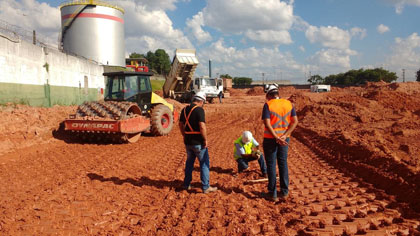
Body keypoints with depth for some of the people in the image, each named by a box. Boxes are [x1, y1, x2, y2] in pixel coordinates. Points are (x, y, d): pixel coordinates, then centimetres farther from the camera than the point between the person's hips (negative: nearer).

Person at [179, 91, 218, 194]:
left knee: (189, 162, 21)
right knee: (204, 163, 4)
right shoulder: (199, 110, -16)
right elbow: (202, 126, -23)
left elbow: (181, 125, 15)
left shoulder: (184, 109, 7)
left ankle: (186, 184, 28)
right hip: (198, 142, -7)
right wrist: (205, 140, -14)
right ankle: (206, 187, 7)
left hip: (188, 142, 7)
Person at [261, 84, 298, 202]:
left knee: (271, 165, 5)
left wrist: (277, 138, -18)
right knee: (283, 164, 15)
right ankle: (284, 192, 21)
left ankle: (273, 194, 12)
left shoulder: (268, 105, -10)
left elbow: (267, 124, -20)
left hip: (270, 139, -4)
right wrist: (284, 135, -9)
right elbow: (295, 121, -2)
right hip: (284, 138, 5)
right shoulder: (288, 103, 4)